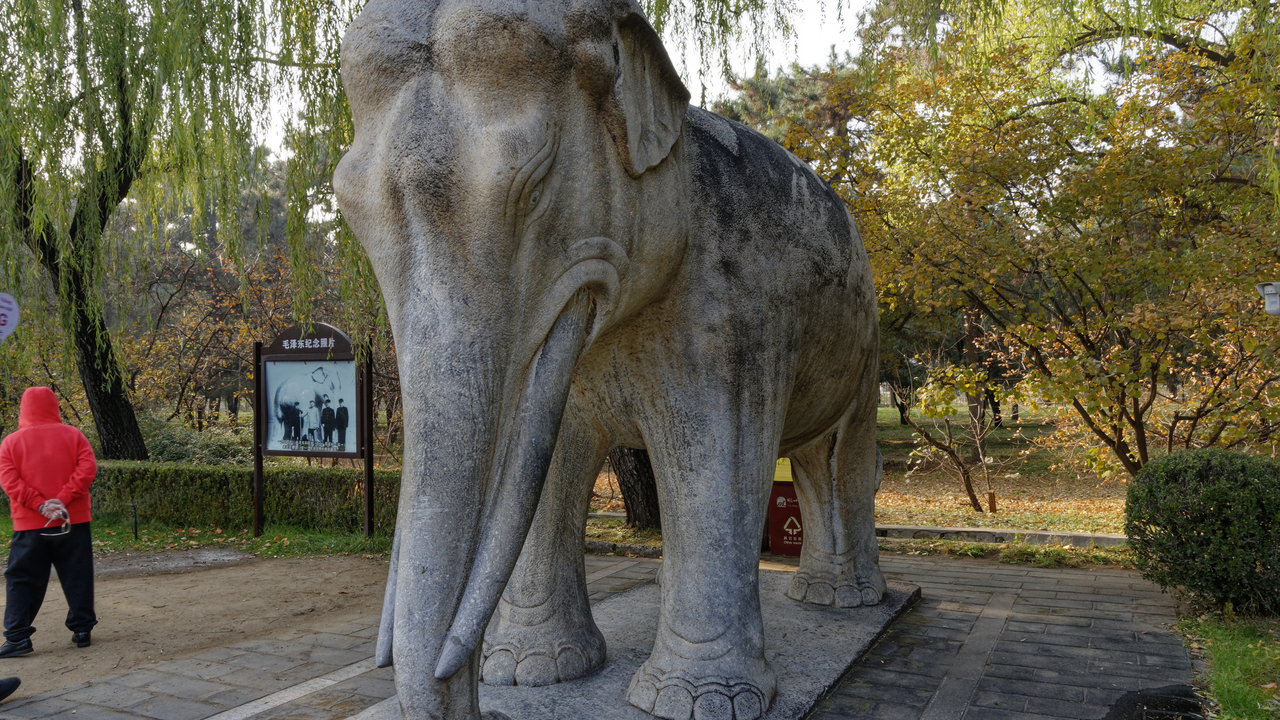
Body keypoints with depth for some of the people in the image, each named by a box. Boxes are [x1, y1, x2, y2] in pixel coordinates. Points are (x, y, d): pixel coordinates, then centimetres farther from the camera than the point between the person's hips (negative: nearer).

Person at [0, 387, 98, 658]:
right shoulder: (72, 435, 2)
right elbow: (87, 468, -9)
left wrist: (40, 505, -14)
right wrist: (63, 499, -14)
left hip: (29, 524, 0)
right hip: (73, 521, 1)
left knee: (23, 580, 7)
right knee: (77, 576, 8)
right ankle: (82, 630, 11)